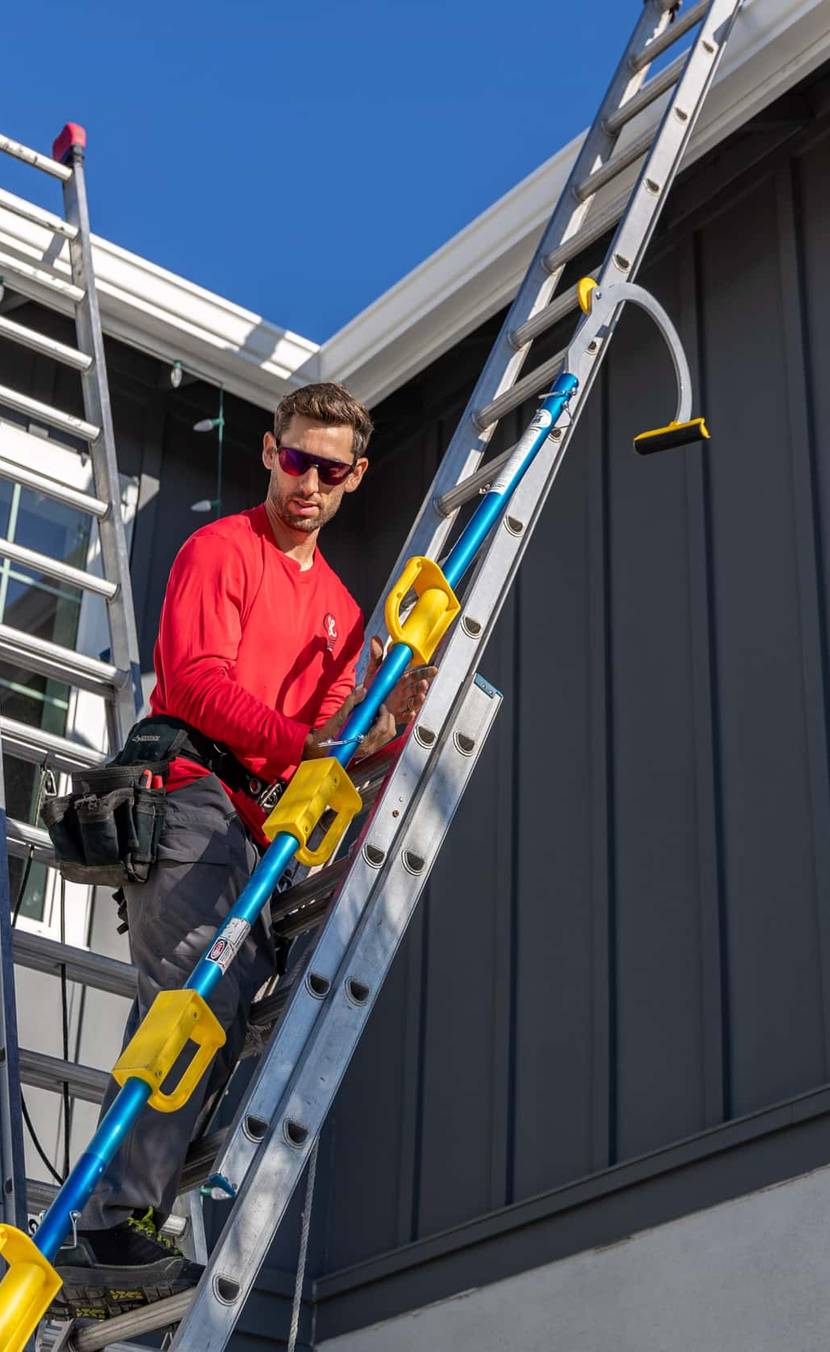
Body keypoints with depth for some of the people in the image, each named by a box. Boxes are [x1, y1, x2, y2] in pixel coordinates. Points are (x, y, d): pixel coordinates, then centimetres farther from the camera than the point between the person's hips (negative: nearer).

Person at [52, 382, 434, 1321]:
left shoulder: (338, 607, 29)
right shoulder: (220, 549, 8)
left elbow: (327, 739, 21)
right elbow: (195, 677, -8)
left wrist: (379, 725, -1)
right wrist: (304, 739, -19)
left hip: (259, 830, 7)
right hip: (190, 792, -7)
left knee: (227, 1004, -6)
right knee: (198, 994, -23)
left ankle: (118, 1239, -8)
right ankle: (116, 1230, -28)